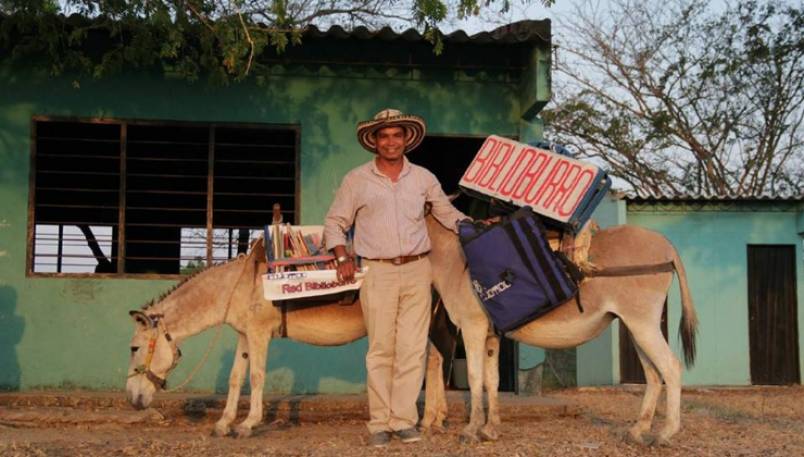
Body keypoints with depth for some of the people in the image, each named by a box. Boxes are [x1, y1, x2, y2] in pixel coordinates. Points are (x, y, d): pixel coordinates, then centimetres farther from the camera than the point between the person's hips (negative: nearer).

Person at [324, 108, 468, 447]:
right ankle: (380, 423, 7)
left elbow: (448, 213, 18)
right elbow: (334, 223, 9)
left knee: (413, 349, 0)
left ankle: (404, 420, 7)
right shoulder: (356, 180, 4)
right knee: (381, 350, 0)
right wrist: (343, 258, -4)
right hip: (377, 272, -2)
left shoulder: (423, 178, 10)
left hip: (417, 270, 2)